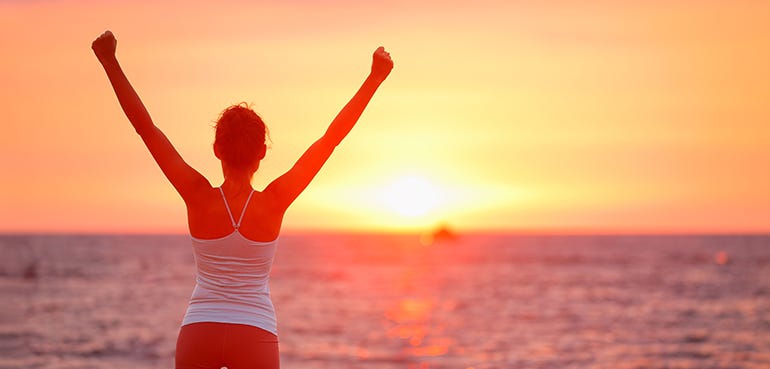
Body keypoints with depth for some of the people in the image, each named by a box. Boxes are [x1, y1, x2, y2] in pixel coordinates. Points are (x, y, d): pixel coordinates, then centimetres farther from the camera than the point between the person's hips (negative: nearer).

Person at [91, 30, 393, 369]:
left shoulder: (200, 198, -8)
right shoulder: (274, 203, -9)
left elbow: (145, 127, -7)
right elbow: (332, 137, -7)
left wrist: (110, 62, -4)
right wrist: (375, 78, -4)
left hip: (198, 331, 1)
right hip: (255, 334, -1)